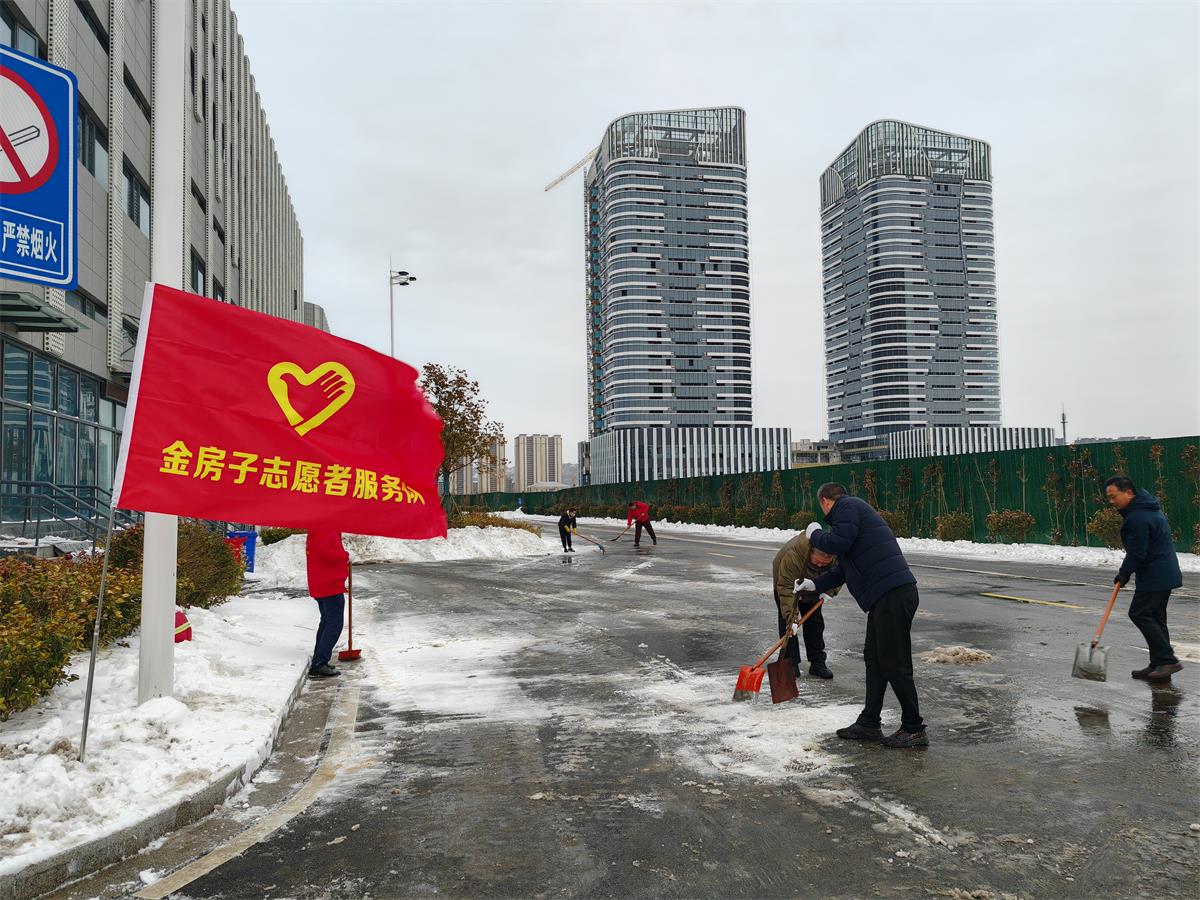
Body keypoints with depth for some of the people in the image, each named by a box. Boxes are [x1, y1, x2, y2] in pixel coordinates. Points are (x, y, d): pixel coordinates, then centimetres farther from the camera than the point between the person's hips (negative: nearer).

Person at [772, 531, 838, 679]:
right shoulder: (793, 555, -46)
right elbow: (786, 588, -43)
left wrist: (830, 590, -23)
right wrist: (791, 616, -47)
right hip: (786, 581, -4)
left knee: (815, 621, 4)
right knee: (788, 622, -10)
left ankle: (818, 663, 9)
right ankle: (791, 663, -5)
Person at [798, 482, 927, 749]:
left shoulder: (846, 506, -2)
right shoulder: (855, 509, 28)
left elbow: (839, 542, -19)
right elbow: (845, 567, 33)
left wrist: (815, 534, 1)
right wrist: (815, 585, 38)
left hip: (892, 594, -11)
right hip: (888, 594, 11)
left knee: (895, 664, -4)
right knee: (874, 658, 15)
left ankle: (914, 729, 6)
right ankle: (869, 724, 22)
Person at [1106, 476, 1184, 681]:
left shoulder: (1137, 518, -20)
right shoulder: (1147, 507, 15)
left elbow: (1137, 553, -19)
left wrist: (1124, 573, -5)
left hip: (1154, 577, -11)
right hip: (1165, 574, 11)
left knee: (1140, 614, -9)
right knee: (1155, 617, 12)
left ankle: (1168, 660, -8)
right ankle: (1158, 664, 16)